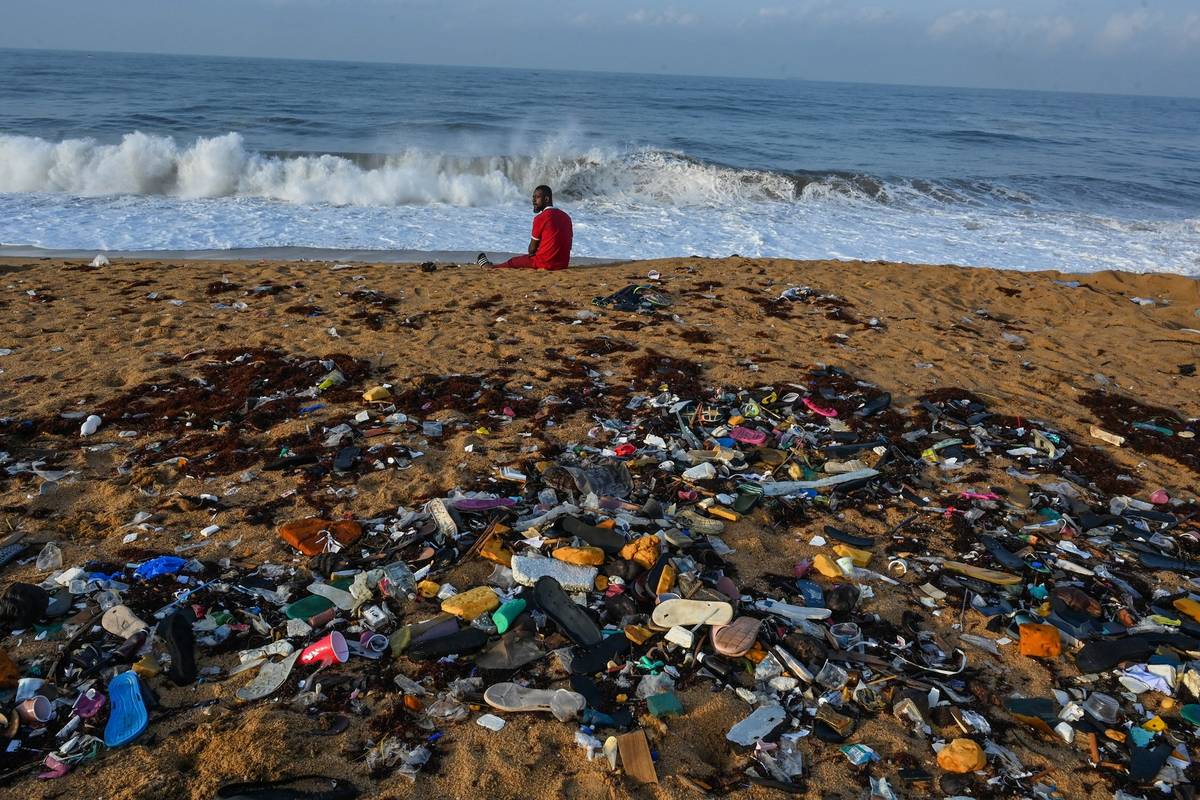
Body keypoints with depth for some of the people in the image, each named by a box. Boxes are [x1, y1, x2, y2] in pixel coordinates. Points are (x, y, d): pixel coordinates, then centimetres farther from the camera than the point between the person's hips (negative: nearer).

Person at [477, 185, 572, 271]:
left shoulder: (540, 218, -11)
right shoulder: (566, 217, 9)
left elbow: (532, 248, -5)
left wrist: (531, 253, 18)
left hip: (545, 263, -7)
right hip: (563, 264, 7)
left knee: (511, 262, 17)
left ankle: (487, 266, 42)